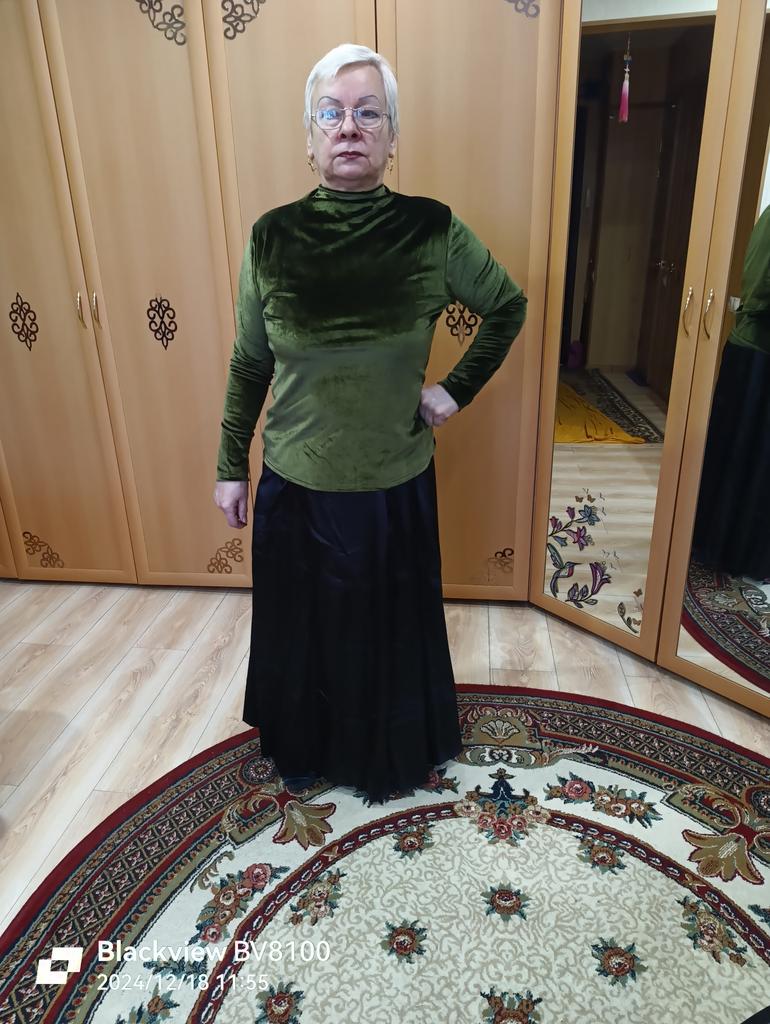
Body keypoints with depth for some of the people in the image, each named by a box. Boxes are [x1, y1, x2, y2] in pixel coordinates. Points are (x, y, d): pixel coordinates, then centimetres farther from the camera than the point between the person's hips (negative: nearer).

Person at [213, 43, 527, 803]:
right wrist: (229, 466, 4)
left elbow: (509, 307, 6)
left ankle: (393, 753, 48)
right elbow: (249, 363, 1)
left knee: (392, 630, 18)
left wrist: (459, 387, -1)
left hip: (394, 485, 0)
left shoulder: (432, 230, -9)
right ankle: (305, 747, 49)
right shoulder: (273, 236, -7)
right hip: (295, 486, 1)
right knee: (300, 627, 19)